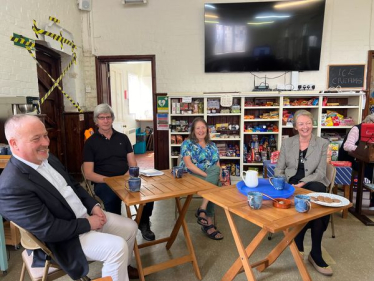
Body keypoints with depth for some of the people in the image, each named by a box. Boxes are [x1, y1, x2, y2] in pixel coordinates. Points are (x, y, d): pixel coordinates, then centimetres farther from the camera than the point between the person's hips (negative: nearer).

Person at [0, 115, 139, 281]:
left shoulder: (47, 159, 1)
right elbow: (48, 230, -26)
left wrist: (93, 205, -2)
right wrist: (87, 223, -17)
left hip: (85, 214, 9)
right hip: (63, 238, -8)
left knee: (130, 227, 8)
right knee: (117, 247, -22)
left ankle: (122, 267, 34)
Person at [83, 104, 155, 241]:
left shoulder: (122, 138, 14)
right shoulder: (90, 142, 5)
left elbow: (133, 164, 10)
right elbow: (89, 174, -2)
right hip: (103, 183, -3)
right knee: (112, 199, -37)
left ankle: (143, 223, 2)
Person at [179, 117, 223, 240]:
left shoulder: (212, 145, 18)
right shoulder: (187, 143, 1)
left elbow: (218, 165, 11)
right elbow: (188, 165, -13)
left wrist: (218, 175, -12)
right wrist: (206, 175, -21)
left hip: (211, 179, 5)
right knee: (213, 180, -33)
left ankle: (202, 210, -25)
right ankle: (209, 223, -28)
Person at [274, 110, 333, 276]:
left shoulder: (322, 144, 6)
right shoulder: (287, 143, 10)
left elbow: (320, 173, -1)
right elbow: (279, 169, 9)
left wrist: (302, 183, -17)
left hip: (312, 185, 0)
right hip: (291, 185, 0)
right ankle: (315, 253, -9)